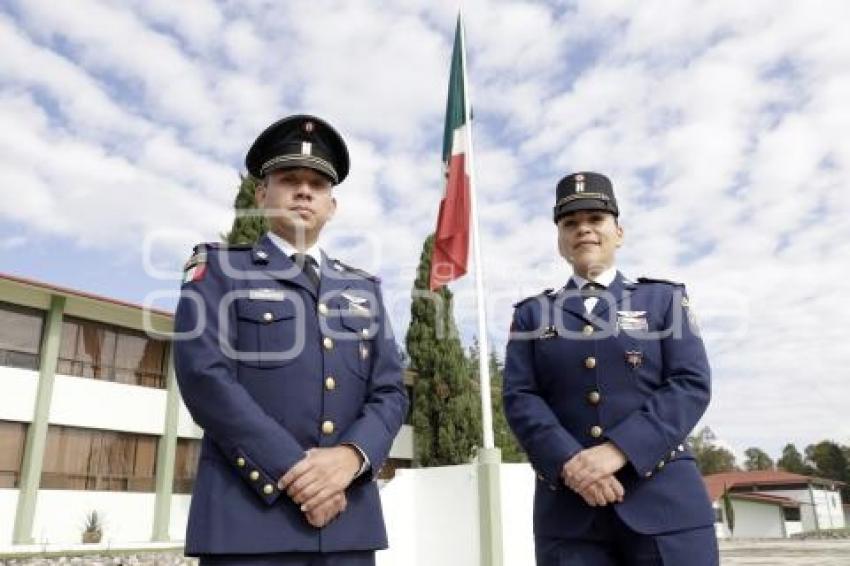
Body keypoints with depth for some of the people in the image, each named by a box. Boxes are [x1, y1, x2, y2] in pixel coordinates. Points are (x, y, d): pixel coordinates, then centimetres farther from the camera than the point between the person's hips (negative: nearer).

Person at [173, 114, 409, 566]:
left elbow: (390, 392, 8)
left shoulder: (363, 288, 16)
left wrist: (350, 457, -12)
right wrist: (293, 470, -15)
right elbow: (204, 375, -9)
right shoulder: (218, 268, 5)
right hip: (247, 516, -3)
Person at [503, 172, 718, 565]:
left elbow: (692, 384, -1)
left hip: (664, 502, 0)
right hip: (568, 511, 1)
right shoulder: (531, 314, 13)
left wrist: (617, 450, -15)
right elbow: (519, 398, 2)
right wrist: (570, 462, -16)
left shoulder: (664, 298, 11)